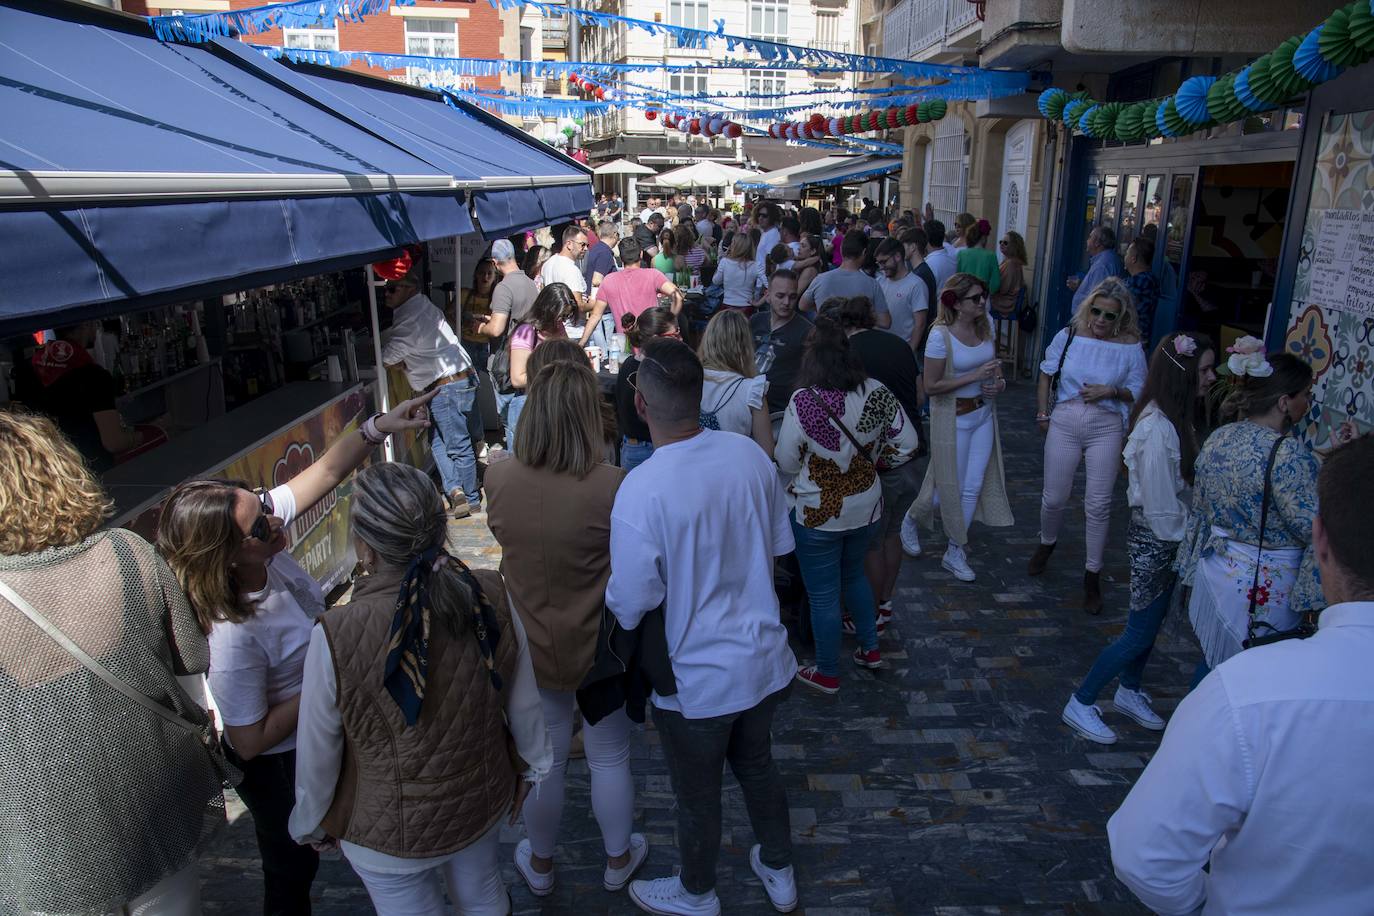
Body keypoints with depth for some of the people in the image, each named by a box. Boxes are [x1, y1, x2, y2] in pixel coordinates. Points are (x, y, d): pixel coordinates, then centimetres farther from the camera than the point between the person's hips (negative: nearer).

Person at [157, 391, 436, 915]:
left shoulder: (259, 523, -23)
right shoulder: (230, 637, -41)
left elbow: (326, 470, -15)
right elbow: (250, 742, -29)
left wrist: (379, 427, -28)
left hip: (312, 731, 7)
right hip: (277, 766, -7)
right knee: (293, 864, 22)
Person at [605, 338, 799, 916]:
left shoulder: (640, 491, -30)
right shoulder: (749, 455, -12)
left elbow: (630, 609, -22)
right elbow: (778, 547, 2)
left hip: (695, 681, -5)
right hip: (764, 659, 5)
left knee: (697, 798, 21)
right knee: (757, 765, 30)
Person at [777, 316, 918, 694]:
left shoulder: (804, 402, -25)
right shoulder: (877, 393, -10)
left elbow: (786, 462, -15)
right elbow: (907, 443, -1)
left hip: (818, 513, -5)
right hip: (866, 507, 5)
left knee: (823, 594, 12)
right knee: (854, 575, 30)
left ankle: (827, 674, 27)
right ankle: (870, 649, 41)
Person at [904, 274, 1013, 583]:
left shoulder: (985, 326, 0)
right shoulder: (941, 335, -20)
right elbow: (931, 386, -20)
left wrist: (999, 382, -5)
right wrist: (975, 376, -24)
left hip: (984, 412, 6)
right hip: (953, 416, -6)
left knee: (974, 486, 8)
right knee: (951, 485, 6)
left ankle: (955, 554, 23)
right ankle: (911, 520, 37)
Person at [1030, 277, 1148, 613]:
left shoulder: (1130, 346, -4)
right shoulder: (1068, 336, -1)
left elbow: (1138, 391, 4)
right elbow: (1046, 374, 10)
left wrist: (1112, 391, -15)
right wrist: (1043, 413, 6)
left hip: (1106, 428, -1)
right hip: (1064, 423, 1)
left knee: (1098, 505, 1)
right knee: (1054, 498, 8)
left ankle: (1092, 576, 15)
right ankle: (1047, 543, 41)